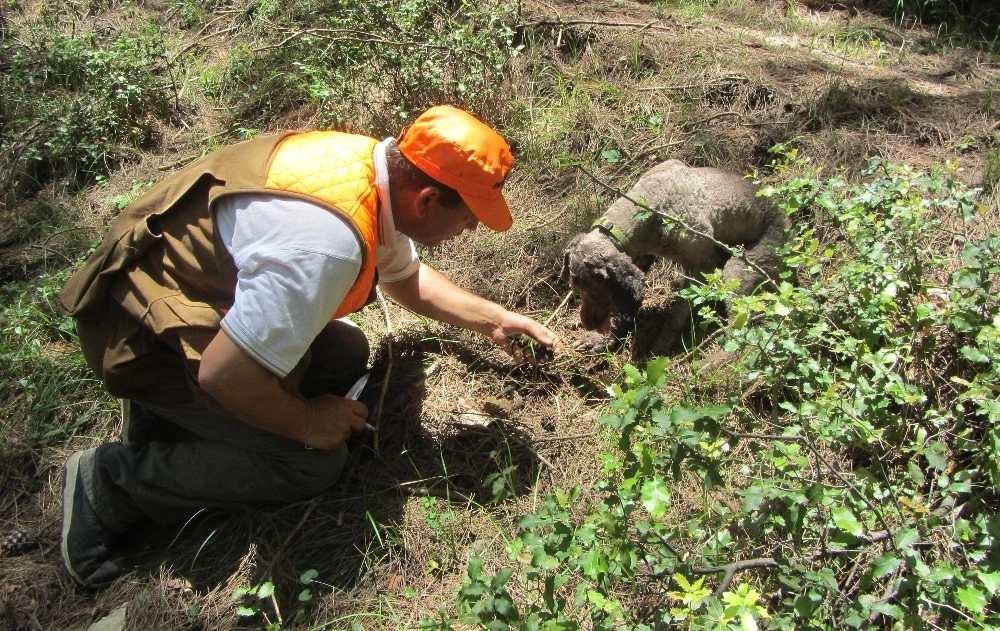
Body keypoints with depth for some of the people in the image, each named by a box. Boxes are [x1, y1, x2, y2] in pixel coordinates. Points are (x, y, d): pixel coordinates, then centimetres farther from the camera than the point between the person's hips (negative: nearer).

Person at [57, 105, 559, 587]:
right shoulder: (325, 244, -36)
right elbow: (223, 374, -32)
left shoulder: (373, 163, -6)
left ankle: (174, 408, 12)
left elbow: (404, 274, 13)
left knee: (346, 356, 7)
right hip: (148, 337, -9)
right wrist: (306, 422, -15)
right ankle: (112, 482, -1)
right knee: (312, 463, -8)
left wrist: (492, 319, 8)